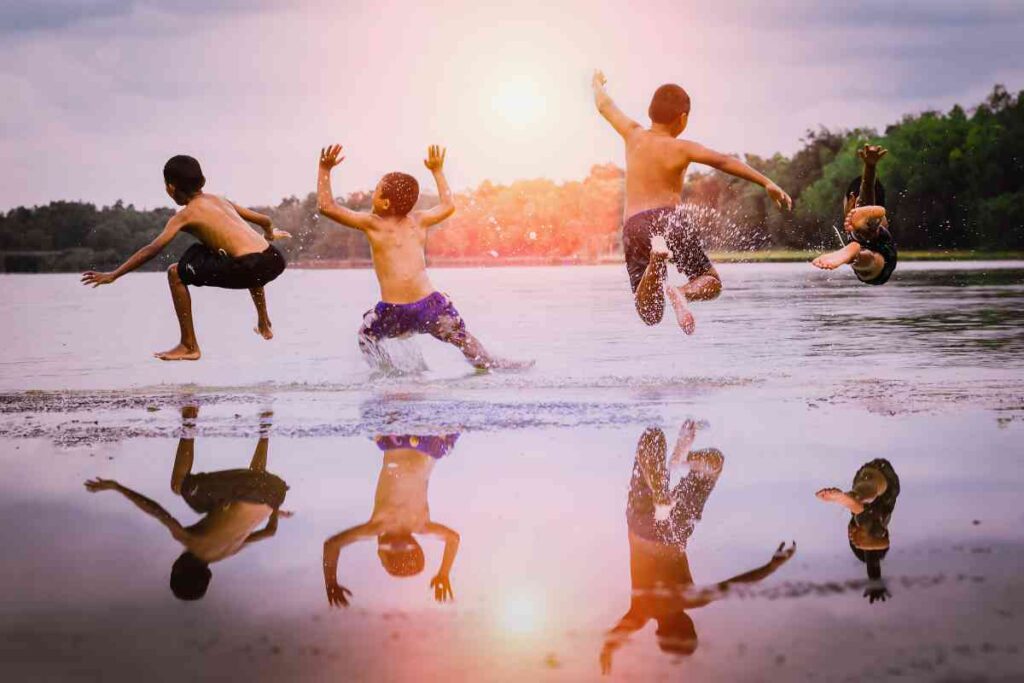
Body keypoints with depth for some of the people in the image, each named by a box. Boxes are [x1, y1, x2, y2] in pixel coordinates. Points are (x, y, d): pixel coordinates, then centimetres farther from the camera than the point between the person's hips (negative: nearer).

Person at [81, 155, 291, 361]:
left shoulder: (186, 215, 5)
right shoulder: (219, 199, 23)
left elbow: (152, 249, -3)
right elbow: (264, 220, 31)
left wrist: (113, 275, -1)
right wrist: (269, 233, 55)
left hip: (250, 267, -7)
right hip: (274, 260, 7)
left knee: (176, 273, 4)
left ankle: (189, 346, 5)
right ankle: (264, 324, 54)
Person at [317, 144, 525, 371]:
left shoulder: (372, 223, 3)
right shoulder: (418, 221, 11)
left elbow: (326, 206, 4)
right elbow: (448, 206, 31)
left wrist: (325, 169, 13)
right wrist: (438, 171, 40)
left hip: (393, 312, -2)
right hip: (430, 305, 2)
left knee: (366, 336, 27)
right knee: (463, 339, 23)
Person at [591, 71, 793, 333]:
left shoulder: (633, 135, 12)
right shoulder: (681, 149, 2)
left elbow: (604, 105, 28)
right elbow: (723, 162, -9)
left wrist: (597, 84, 51)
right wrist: (767, 184, -9)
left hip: (633, 226, 3)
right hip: (669, 219, -3)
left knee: (650, 316, 0)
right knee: (711, 282, 14)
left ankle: (655, 261, -32)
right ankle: (680, 293, -23)